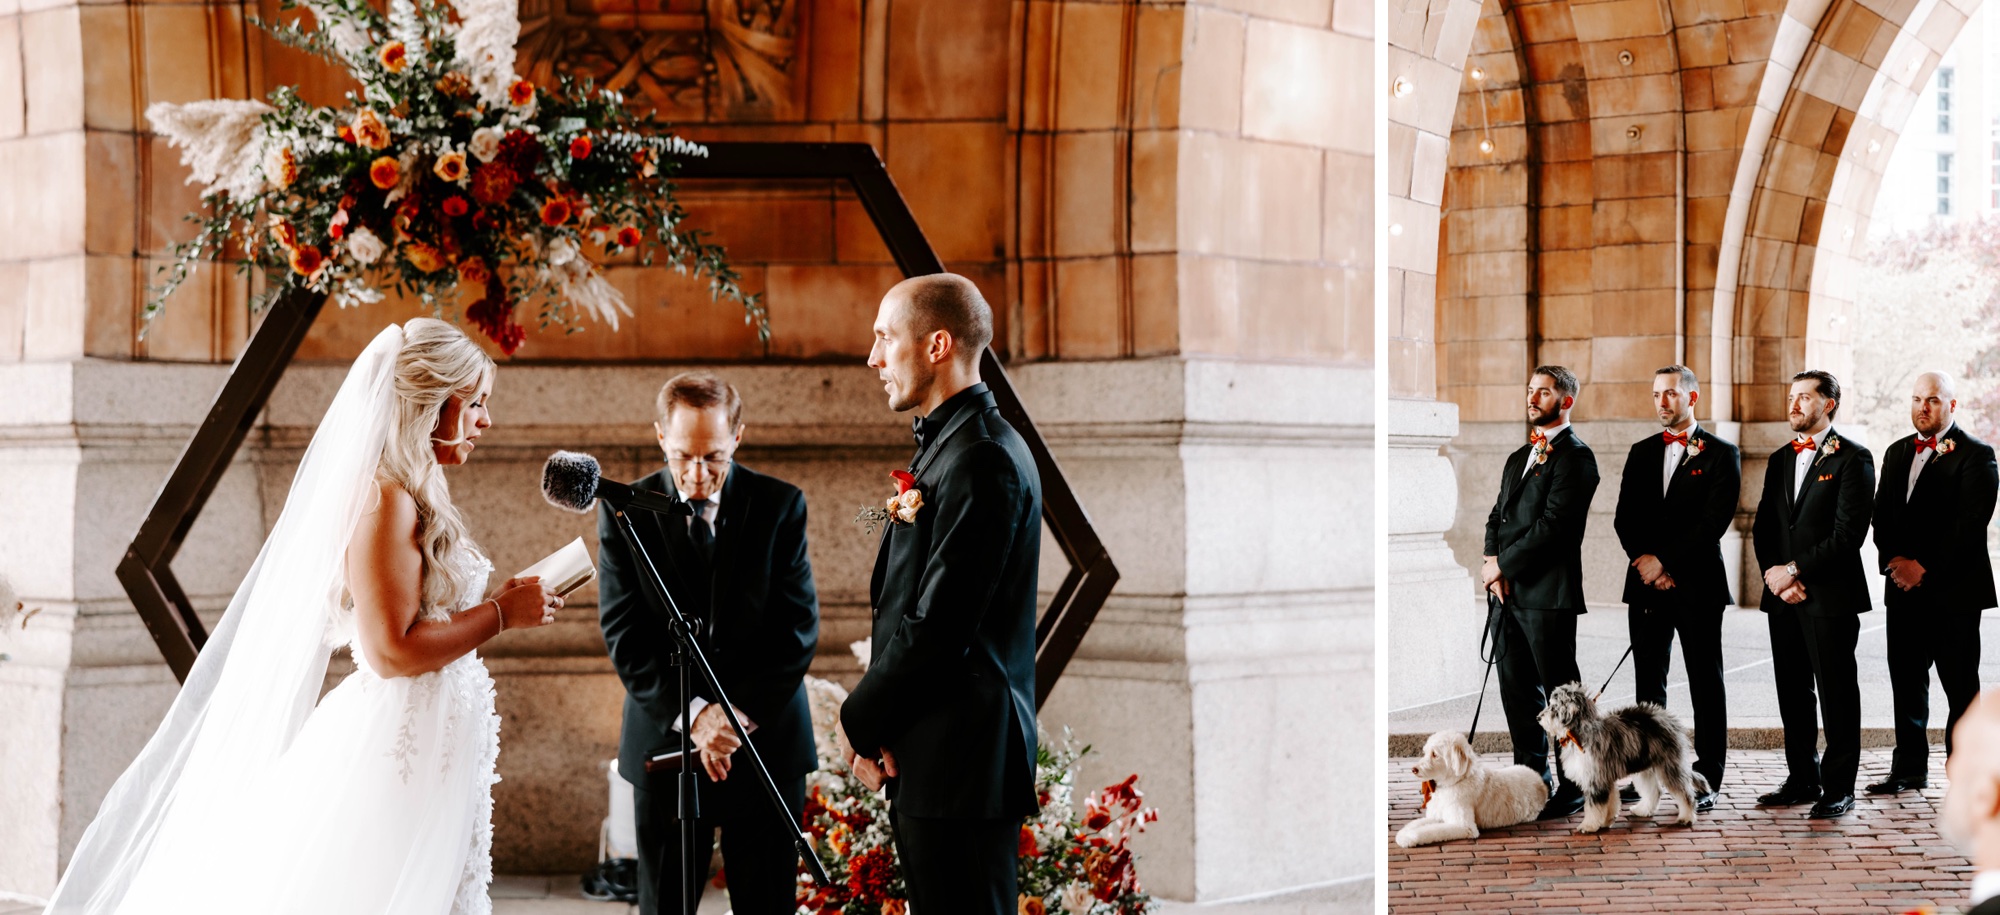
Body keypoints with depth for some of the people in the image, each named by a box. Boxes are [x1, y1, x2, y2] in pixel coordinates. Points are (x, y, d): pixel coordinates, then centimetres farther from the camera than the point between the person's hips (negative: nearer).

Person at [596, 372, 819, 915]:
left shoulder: (781, 506, 0)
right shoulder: (625, 511, -1)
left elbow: (799, 627, -4)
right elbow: (625, 635, -6)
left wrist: (744, 713, -14)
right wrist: (692, 714, -18)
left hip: (767, 739, 0)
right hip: (666, 740, 0)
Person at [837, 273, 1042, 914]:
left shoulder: (981, 461, -16)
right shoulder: (948, 446, 17)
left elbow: (940, 625, -20)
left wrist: (861, 722, -8)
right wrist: (875, 722, 7)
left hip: (960, 764, -10)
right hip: (932, 763, 10)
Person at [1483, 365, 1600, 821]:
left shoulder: (1574, 455, -8)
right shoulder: (1519, 457, 21)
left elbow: (1554, 523, -17)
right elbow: (1498, 515, 18)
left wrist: (1503, 564, -12)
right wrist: (1493, 564, -1)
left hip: (1548, 594, -9)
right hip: (1508, 593, 9)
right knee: (1516, 690, 13)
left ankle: (1573, 788, 2)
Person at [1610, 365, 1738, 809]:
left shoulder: (1721, 454, -1)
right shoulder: (1642, 453, 14)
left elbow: (1714, 522, -11)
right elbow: (1625, 518, 9)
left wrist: (1665, 561, -14)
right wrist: (1644, 559, -8)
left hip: (1697, 585, -5)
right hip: (1646, 586, 5)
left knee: (1706, 685, 0)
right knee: (1648, 684, 7)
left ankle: (1707, 779, 3)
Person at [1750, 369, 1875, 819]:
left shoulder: (1852, 458, -5)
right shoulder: (1781, 459, 16)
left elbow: (1848, 532, -13)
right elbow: (1763, 527, 14)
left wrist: (1796, 570, -14)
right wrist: (1774, 573, -3)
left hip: (1830, 595, -7)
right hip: (1784, 596, 7)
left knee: (1836, 694, -2)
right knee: (1792, 693, 10)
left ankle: (1838, 788, 2)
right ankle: (1803, 779, 20)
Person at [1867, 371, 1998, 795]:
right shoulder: (1897, 453, 16)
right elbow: (1882, 514, 12)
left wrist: (1926, 568, -16)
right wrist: (1894, 561, -5)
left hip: (1953, 590, -6)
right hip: (1904, 587, 6)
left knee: (1961, 686, -1)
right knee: (1906, 680, 9)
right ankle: (1910, 768, 17)